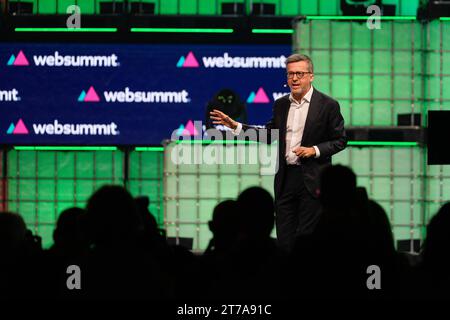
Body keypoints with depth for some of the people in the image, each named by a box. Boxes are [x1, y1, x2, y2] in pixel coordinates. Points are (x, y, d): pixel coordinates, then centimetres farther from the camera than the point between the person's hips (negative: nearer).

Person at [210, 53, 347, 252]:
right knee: (284, 239, 4)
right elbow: (270, 133, 20)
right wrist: (236, 126, 13)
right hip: (285, 179, 5)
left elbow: (340, 140, 0)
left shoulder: (328, 105, -4)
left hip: (312, 181, -5)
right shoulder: (281, 105, 12)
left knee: (306, 238, -5)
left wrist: (315, 150, -15)